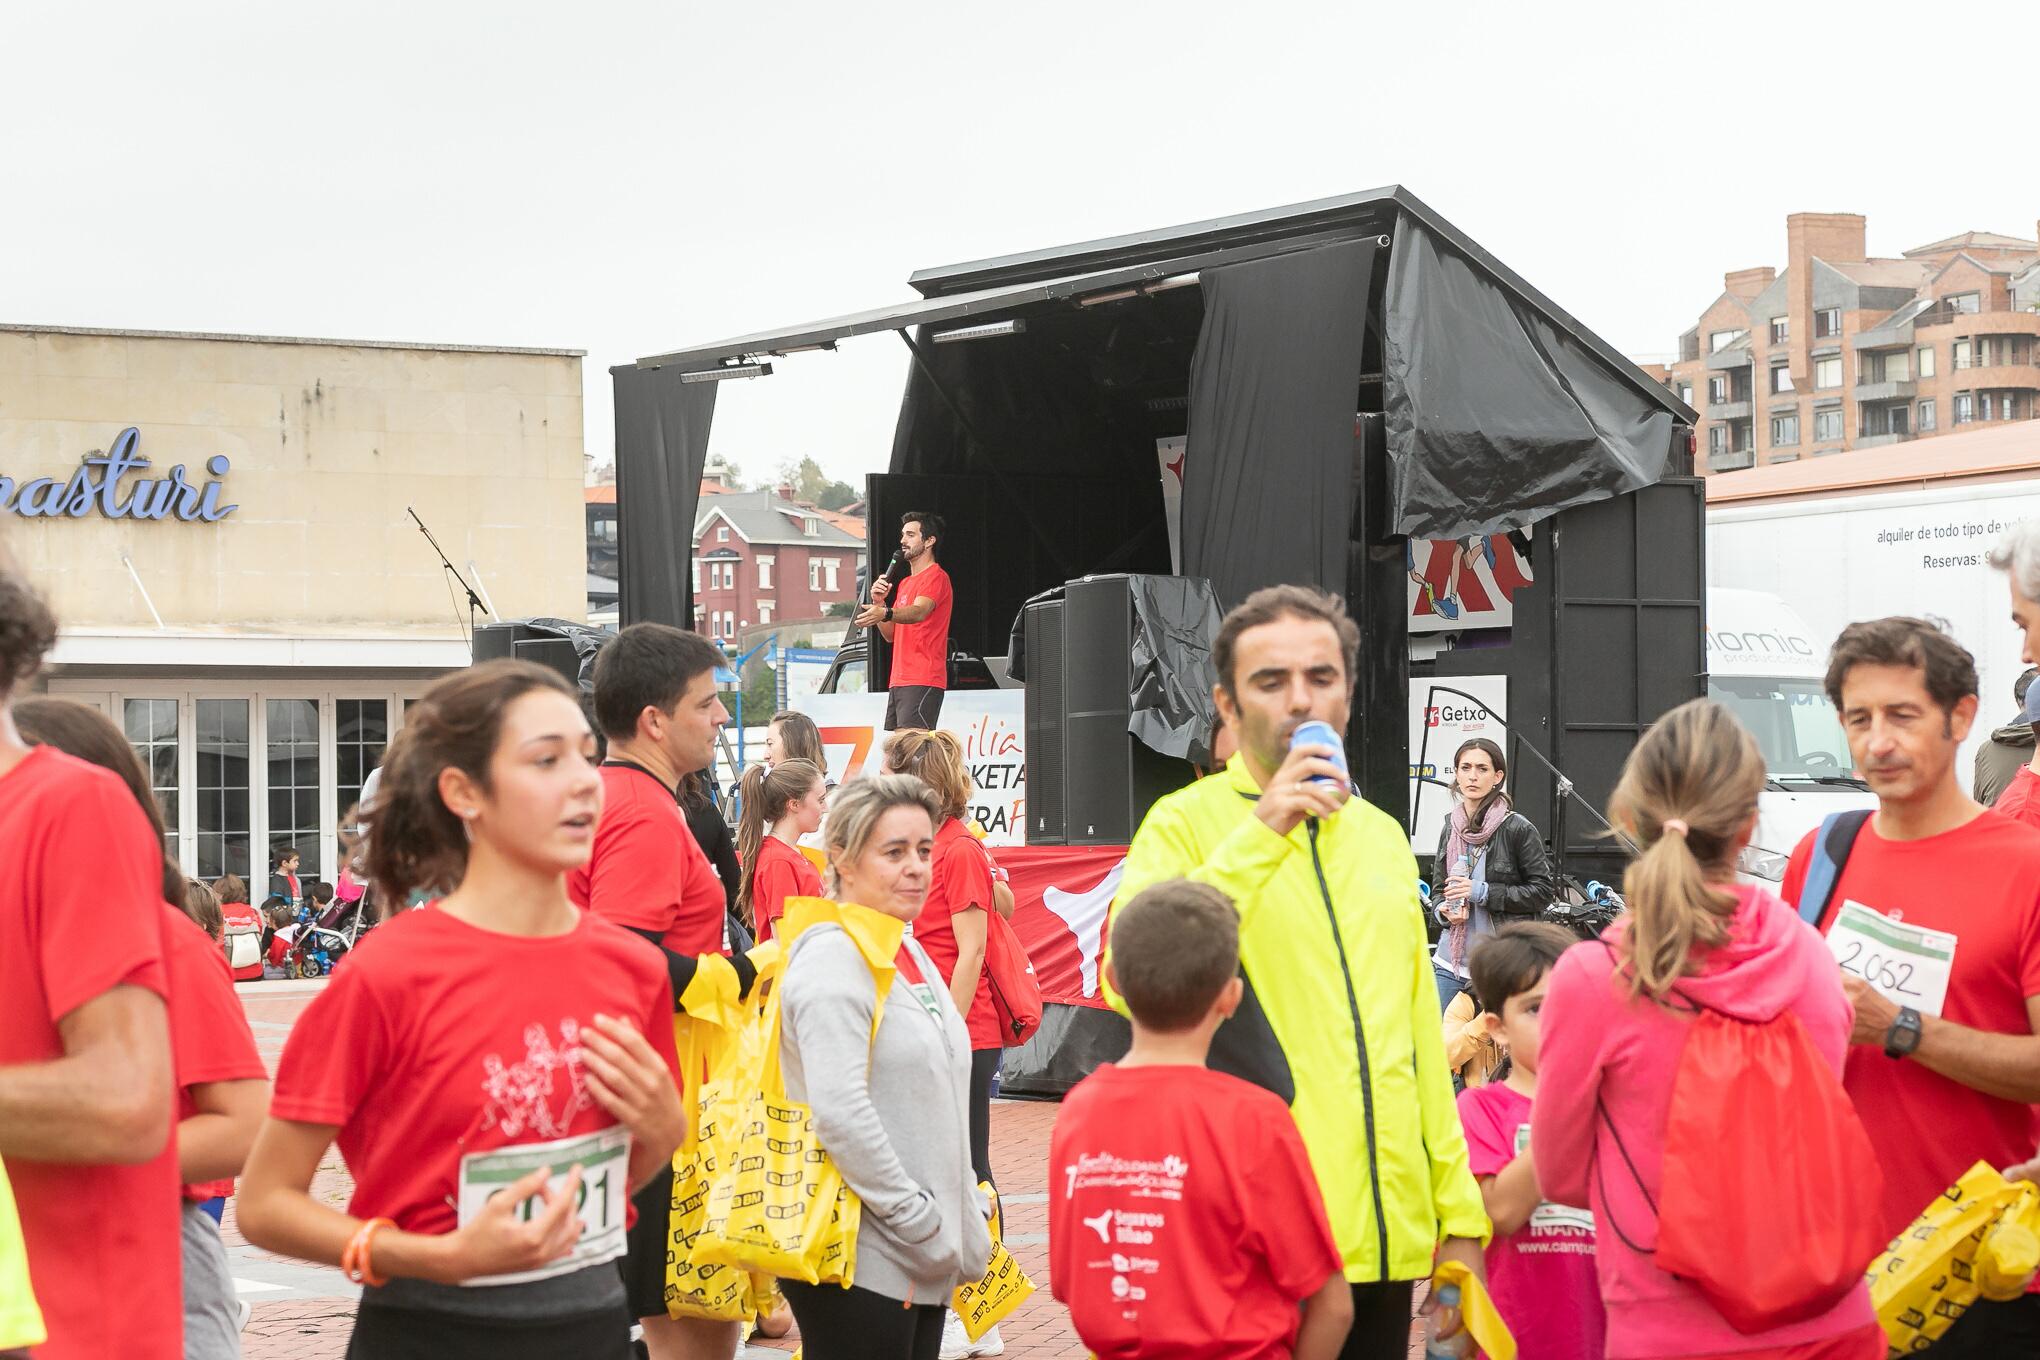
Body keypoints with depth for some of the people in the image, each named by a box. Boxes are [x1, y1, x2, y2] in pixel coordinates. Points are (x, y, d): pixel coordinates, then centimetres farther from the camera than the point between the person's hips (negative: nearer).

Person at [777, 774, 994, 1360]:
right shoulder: (834, 956, -12)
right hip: (859, 1257, -9)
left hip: (923, 1258, 9)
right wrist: (917, 1221, -18)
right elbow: (840, 1114, -22)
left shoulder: (909, 951, 15)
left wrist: (962, 1224, 14)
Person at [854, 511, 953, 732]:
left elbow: (919, 612, -25)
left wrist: (884, 613, -44)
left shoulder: (936, 577, -5)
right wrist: (879, 602, 6)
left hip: (922, 681, -10)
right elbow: (890, 635, 23)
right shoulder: (905, 584, 25)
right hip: (898, 681, 10)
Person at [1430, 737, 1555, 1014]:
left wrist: (1483, 893, -14)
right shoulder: (1451, 828, 10)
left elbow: (1543, 890, -7)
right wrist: (1443, 910, -2)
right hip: (1451, 962, 5)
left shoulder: (1517, 829, -6)